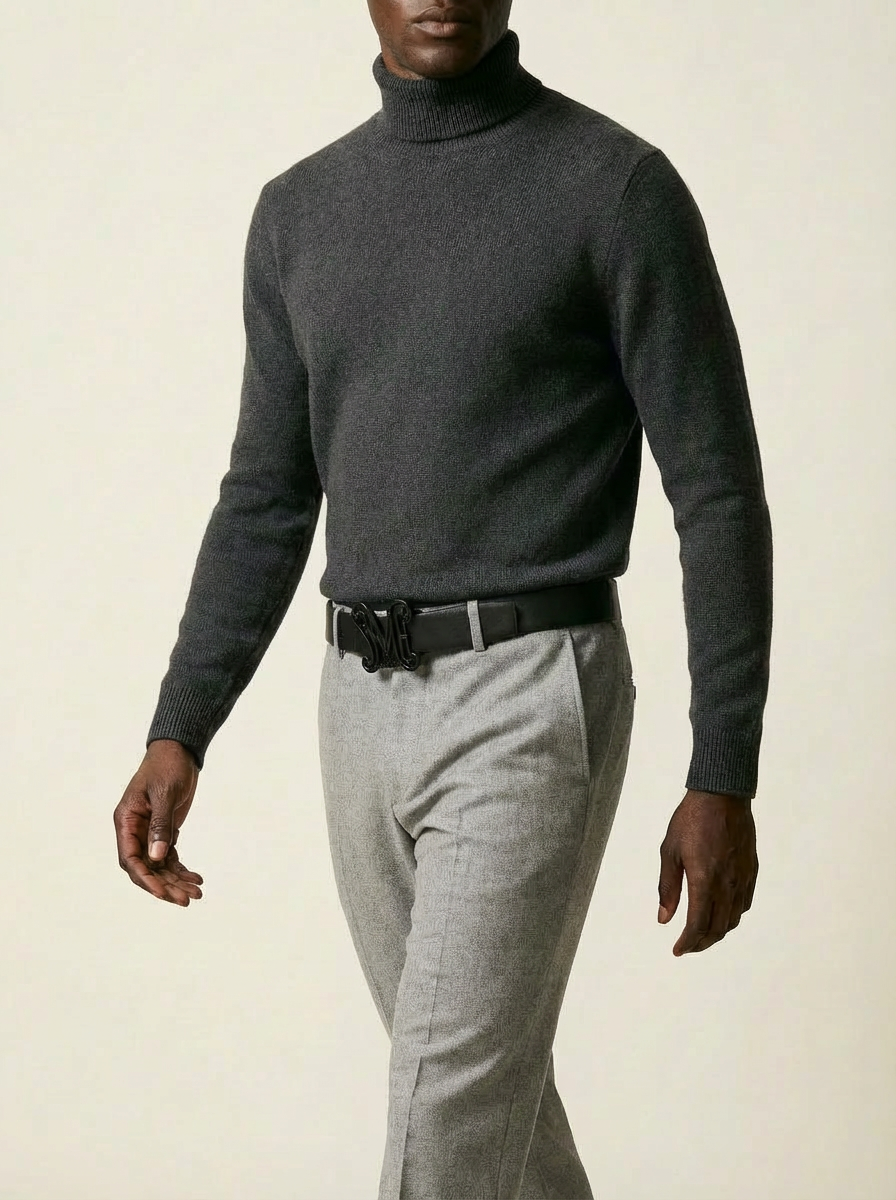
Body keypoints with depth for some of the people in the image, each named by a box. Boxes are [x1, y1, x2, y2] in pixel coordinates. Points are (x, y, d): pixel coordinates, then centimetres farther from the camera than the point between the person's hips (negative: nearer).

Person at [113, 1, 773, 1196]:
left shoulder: (617, 187, -8)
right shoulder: (300, 210, 10)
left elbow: (717, 493, -8)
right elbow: (267, 499, 14)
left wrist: (725, 776, -11)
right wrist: (177, 736, 6)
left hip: (528, 704, -6)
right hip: (362, 705, 7)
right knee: (486, 1091, 18)